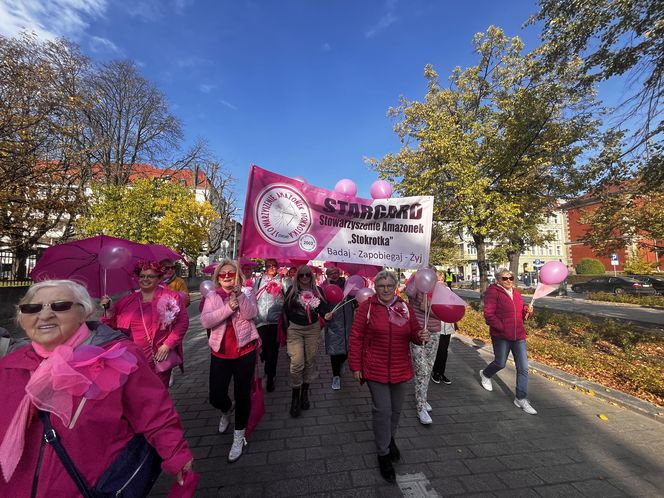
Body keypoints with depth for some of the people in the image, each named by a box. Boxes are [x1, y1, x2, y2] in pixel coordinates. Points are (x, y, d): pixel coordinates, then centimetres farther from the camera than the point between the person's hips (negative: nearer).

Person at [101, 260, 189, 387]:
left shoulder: (171, 297, -3)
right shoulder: (127, 301, 9)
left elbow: (182, 321, -6)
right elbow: (115, 325, 13)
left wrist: (168, 345, -11)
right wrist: (107, 310, -3)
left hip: (159, 358, -2)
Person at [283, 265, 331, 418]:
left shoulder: (318, 290, 3)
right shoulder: (292, 290, -2)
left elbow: (323, 307, -1)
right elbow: (286, 309, -3)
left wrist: (326, 314, -22)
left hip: (313, 329, 2)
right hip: (295, 330, -2)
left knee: (310, 362, 11)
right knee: (297, 363, -9)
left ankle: (305, 392, 32)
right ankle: (295, 396, 12)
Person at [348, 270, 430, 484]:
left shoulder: (405, 307, 1)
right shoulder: (366, 307, -10)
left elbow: (413, 334, 8)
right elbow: (356, 338, -8)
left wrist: (421, 336, -16)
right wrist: (355, 366, -8)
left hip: (400, 368, 4)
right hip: (376, 369, -4)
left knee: (396, 409, 19)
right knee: (382, 410, 0)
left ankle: (390, 438, 50)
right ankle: (383, 454, 26)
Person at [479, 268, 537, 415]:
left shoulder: (516, 293, 11)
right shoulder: (493, 292, -11)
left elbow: (521, 315, 20)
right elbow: (489, 314, -17)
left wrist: (527, 311, 0)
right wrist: (502, 327, -20)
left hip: (519, 336, 6)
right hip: (501, 336, -6)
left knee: (523, 368, 5)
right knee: (500, 363, 10)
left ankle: (521, 399, 18)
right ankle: (485, 375, 41)